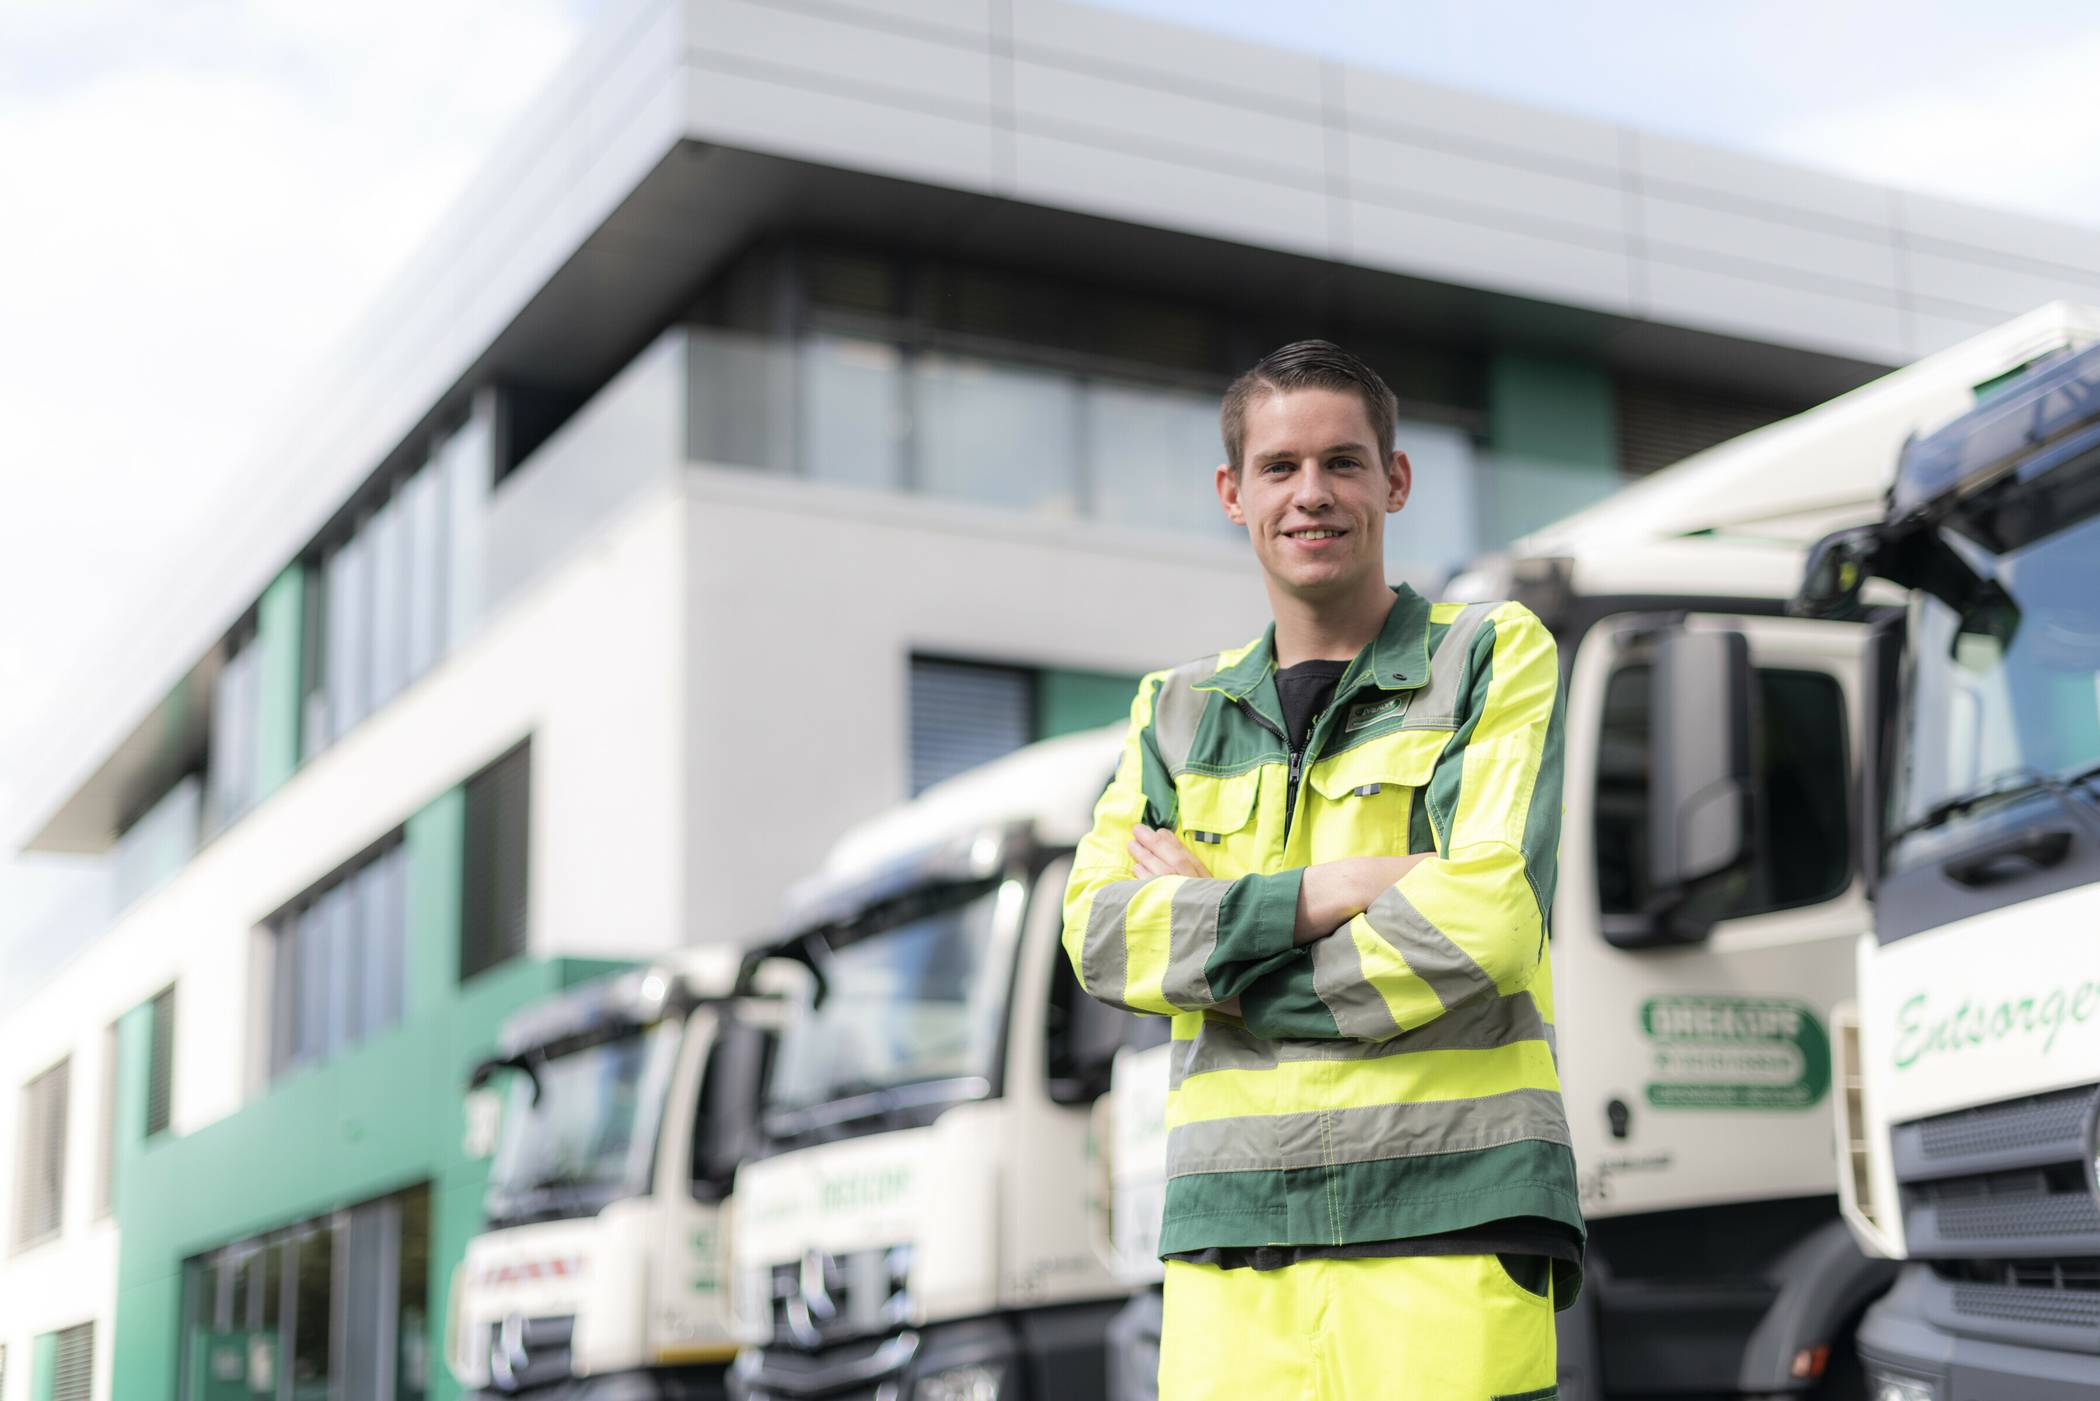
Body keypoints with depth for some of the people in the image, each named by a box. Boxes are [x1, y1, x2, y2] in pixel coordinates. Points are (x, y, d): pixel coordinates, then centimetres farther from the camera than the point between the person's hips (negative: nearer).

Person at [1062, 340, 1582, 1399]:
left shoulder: (1497, 657, 6)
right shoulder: (1177, 710, 17)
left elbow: (1485, 923, -8)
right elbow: (1098, 937, 2)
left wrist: (1210, 929, -1)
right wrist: (1329, 890, -11)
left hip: (1452, 1226, -3)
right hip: (1229, 1238, 3)